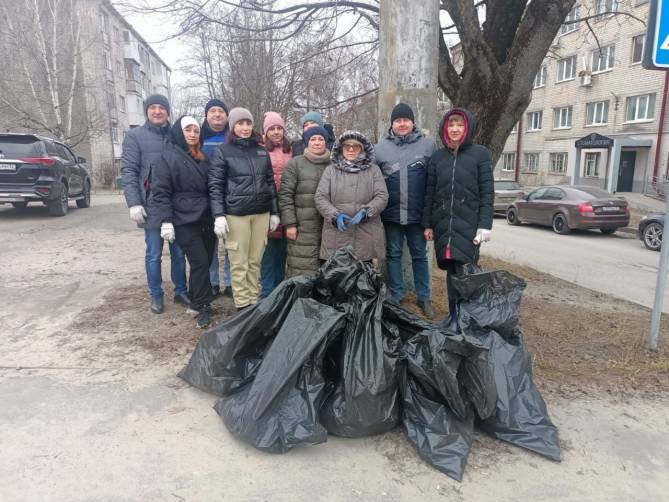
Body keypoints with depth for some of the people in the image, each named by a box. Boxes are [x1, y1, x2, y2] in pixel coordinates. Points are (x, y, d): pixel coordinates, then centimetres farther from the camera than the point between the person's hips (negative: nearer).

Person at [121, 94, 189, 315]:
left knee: (179, 253, 12)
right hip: (152, 206, -3)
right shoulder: (135, 136, 0)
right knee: (154, 254, 7)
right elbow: (128, 171, -5)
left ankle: (181, 291, 26)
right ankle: (156, 295, 20)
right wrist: (134, 203, -15)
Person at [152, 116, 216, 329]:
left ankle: (197, 301, 22)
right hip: (185, 221, -6)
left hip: (206, 219, 6)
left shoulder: (203, 158, 16)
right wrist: (166, 221, -15)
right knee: (200, 263, -10)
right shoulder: (168, 157, -2)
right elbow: (160, 192, -8)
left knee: (206, 262, 7)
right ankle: (203, 308, -1)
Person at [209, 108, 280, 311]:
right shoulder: (223, 152, 1)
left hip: (261, 213, 4)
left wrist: (274, 212, 12)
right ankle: (242, 306, 7)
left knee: (255, 261, 8)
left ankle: (253, 302, 18)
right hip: (236, 214, -4)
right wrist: (219, 215, -12)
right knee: (239, 264, -1)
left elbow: (270, 182, 16)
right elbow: (215, 185, -2)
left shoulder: (262, 151, 13)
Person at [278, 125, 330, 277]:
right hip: (303, 227, -3)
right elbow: (285, 195, -2)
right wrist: (289, 223, -9)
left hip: (329, 226, 3)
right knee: (301, 268, -4)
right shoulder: (295, 163, 3)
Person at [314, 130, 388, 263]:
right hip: (336, 236, 0)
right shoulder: (331, 169, 8)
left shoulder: (373, 169, 9)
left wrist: (365, 212, -16)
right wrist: (335, 215, -14)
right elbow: (320, 198, 3)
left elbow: (382, 196, 0)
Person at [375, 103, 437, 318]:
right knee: (393, 254, 10)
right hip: (391, 213, 1)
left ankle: (424, 298, 20)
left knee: (419, 255, 9)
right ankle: (395, 296, 22)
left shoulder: (428, 145, -1)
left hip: (418, 213, -1)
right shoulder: (380, 148, 3)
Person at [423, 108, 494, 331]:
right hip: (443, 223, 3)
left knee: (464, 270, -8)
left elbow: (487, 192, -3)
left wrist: (485, 226, -10)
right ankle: (455, 315, 18)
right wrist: (428, 224, 9)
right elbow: (430, 193, 12)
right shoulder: (437, 157, 10)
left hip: (468, 224, -3)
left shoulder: (480, 154, 0)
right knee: (451, 269, 8)